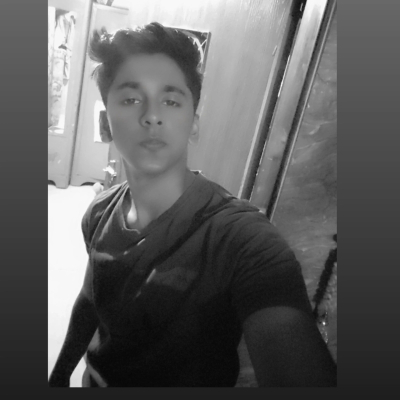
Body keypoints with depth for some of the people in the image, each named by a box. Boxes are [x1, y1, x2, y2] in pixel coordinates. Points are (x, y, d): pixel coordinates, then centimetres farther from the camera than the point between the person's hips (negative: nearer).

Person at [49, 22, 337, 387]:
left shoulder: (243, 238, -34)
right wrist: (61, 373, 14)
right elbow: (90, 299, 2)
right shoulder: (100, 214, -15)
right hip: (96, 378, 5)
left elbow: (307, 375, -43)